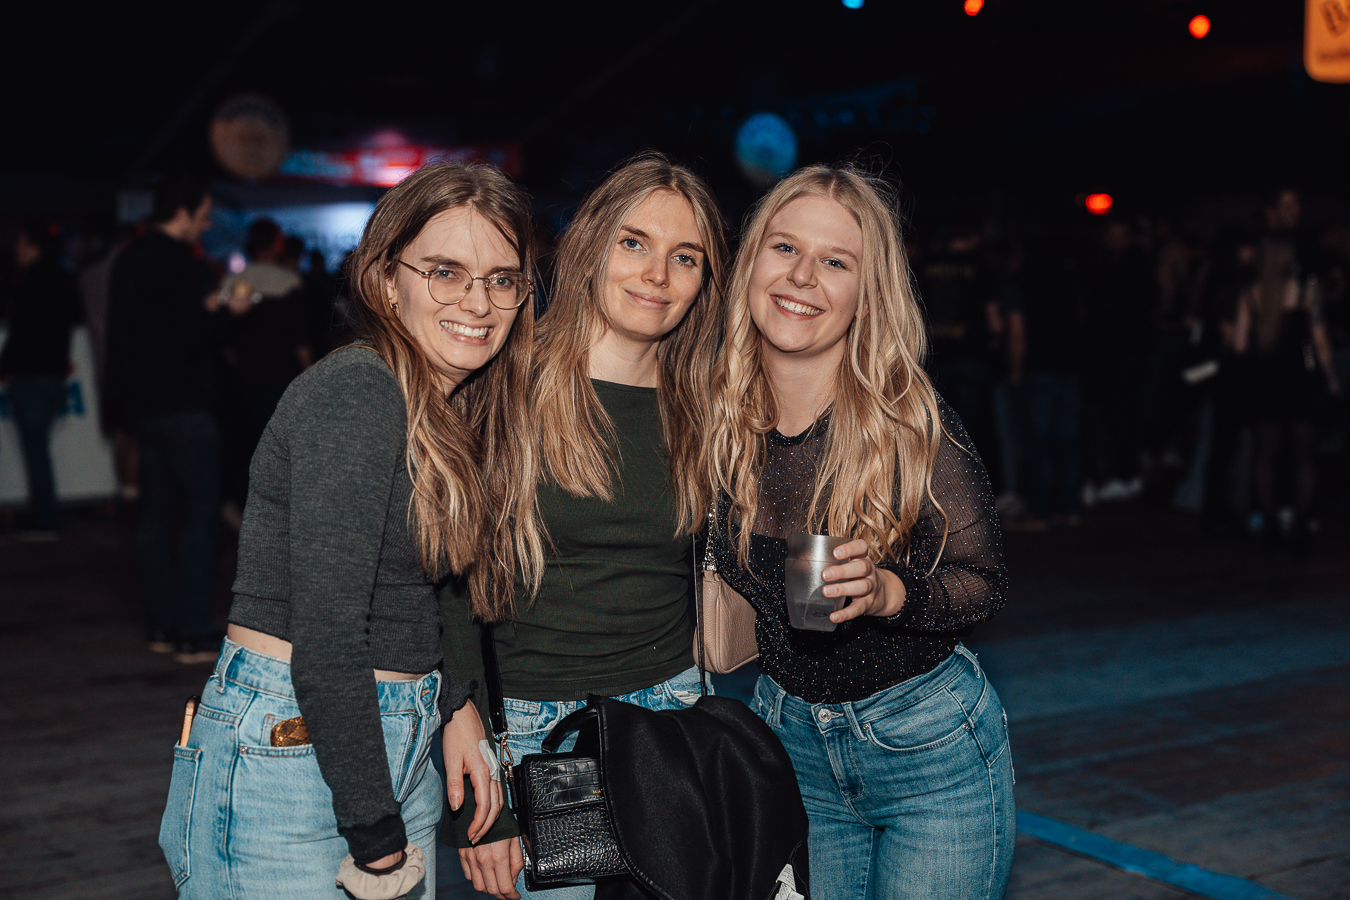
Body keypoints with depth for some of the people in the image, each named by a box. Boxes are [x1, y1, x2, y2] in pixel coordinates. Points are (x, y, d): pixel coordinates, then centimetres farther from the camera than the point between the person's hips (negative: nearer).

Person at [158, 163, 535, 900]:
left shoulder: (450, 410, 8)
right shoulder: (356, 392, -18)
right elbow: (324, 639, -22)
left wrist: (454, 703, 6)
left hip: (390, 749, 8)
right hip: (290, 751, -8)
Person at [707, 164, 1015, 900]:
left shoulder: (911, 421, -18)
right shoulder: (718, 416, -7)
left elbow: (986, 582, -11)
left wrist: (888, 591, -27)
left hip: (933, 751, -3)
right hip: (789, 740, 4)